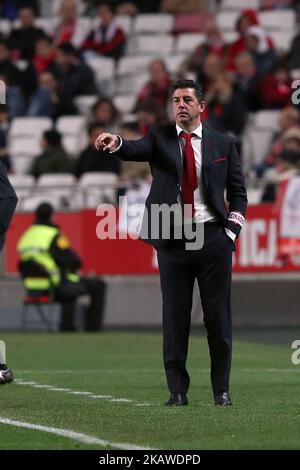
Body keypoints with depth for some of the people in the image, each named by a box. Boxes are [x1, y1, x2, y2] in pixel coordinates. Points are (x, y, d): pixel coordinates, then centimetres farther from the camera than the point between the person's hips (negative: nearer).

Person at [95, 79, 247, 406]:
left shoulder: (222, 144, 9)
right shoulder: (160, 139, 6)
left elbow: (238, 192, 12)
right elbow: (137, 150, -16)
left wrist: (231, 230, -1)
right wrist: (115, 143, -38)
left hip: (213, 237, 0)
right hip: (172, 241, 0)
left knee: (218, 317, 2)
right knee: (175, 318, 1)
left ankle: (221, 389, 12)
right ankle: (177, 390, 7)